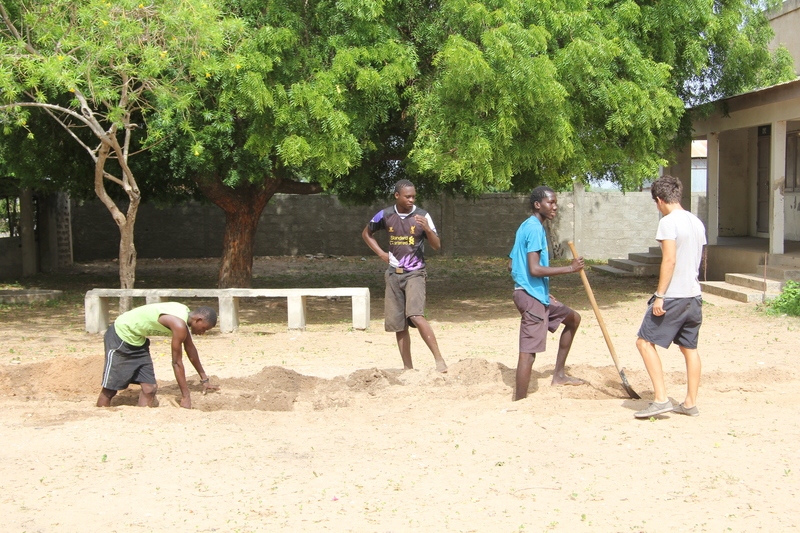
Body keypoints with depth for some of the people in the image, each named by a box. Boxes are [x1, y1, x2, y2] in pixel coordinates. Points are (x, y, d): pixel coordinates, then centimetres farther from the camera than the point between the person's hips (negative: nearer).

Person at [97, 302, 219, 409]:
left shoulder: (185, 313, 0)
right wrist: (185, 396, -13)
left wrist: (204, 379, 21)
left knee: (149, 388, 0)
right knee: (109, 389, -3)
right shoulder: (179, 325, -27)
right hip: (121, 335, -9)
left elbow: (190, 348, 14)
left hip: (138, 340, 9)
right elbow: (177, 363, -20)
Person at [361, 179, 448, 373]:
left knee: (416, 316, -24)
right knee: (398, 324, 5)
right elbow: (366, 233, 19)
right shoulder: (385, 215, 2)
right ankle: (408, 368, 14)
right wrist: (381, 253, 6)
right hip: (394, 274, 4)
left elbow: (437, 246, -6)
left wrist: (427, 229, -25)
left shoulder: (422, 216, -5)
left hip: (414, 273, -4)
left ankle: (439, 359, -20)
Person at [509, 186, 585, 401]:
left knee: (573, 318, 24)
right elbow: (535, 269, -25)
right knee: (528, 352, -11)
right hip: (531, 297, -11)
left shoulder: (526, 227, 16)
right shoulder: (535, 228, -15)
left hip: (538, 296, 11)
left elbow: (512, 264, 21)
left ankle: (559, 374, 24)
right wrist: (569, 268, -19)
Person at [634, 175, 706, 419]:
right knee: (689, 347, 14)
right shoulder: (697, 222, 12)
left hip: (673, 296, -8)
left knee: (645, 342, -2)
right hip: (694, 295, 8)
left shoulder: (668, 222, -13)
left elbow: (669, 260, -19)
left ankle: (661, 399, -7)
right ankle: (690, 403, 18)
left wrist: (660, 295, -17)